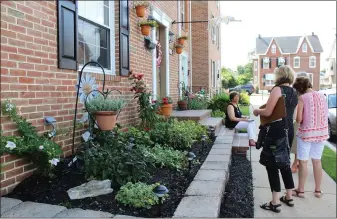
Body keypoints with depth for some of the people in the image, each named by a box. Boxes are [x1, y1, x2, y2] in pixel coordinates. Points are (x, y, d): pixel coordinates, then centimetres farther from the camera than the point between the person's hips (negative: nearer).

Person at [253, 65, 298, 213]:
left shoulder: (277, 89, -14)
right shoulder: (294, 92, 12)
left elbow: (267, 112, -20)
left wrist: (257, 111, 0)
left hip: (277, 131, -8)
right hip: (289, 130, 8)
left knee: (271, 164, 0)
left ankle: (275, 202, 4)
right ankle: (289, 197, 28)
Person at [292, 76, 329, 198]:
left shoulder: (302, 98, -14)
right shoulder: (322, 96, 3)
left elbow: (299, 119, -16)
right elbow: (326, 115, 13)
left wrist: (297, 119, 5)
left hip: (306, 133, -5)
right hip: (321, 132, 6)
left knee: (303, 162, 5)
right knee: (317, 161, 15)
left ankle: (300, 190, 13)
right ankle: (318, 190, 23)